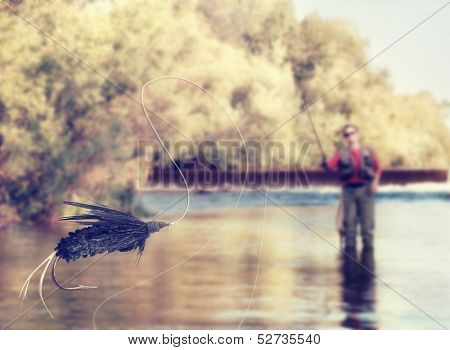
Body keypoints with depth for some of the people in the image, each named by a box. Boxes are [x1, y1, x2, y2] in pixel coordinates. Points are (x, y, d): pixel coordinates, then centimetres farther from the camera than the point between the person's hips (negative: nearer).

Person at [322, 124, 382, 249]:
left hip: (365, 190, 0)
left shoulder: (368, 152, 9)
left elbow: (377, 168, 10)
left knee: (367, 222, 0)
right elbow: (331, 165, -10)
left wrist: (375, 181, -5)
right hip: (349, 190, 0)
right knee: (349, 222, 1)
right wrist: (325, 164, -32)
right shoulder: (341, 154, 5)